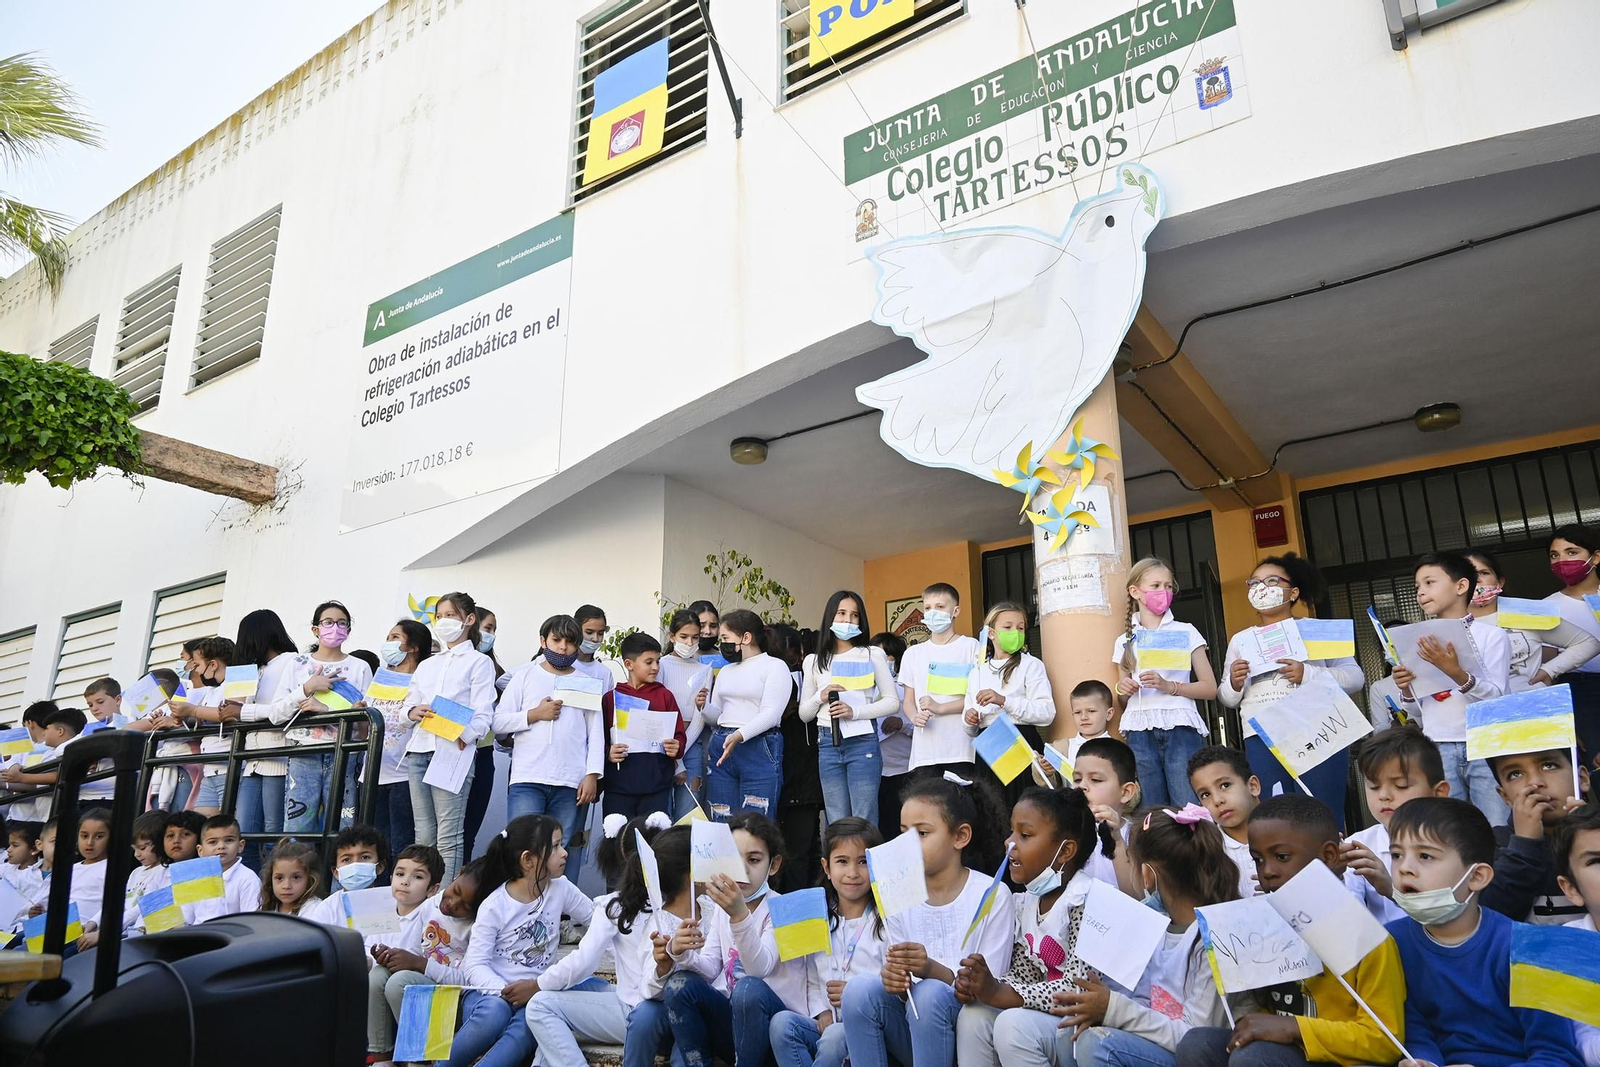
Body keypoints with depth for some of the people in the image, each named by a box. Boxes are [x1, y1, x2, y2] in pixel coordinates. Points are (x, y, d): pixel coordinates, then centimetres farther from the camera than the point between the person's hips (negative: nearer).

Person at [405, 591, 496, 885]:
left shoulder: (479, 662, 5)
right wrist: (414, 712, -4)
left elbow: (483, 714, -5)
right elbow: (408, 705, 20)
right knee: (423, 835, 7)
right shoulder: (426, 665, 24)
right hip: (419, 749, 6)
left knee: (448, 837, -9)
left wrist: (462, 737, -23)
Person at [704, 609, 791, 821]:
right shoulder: (726, 671, 20)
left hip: (760, 750, -6)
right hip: (721, 748, 6)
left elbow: (771, 714, -13)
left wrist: (739, 735, -26)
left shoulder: (775, 666, -2)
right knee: (722, 822, 7)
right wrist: (703, 706, -2)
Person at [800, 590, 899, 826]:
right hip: (828, 744, 3)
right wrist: (820, 697, -9)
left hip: (862, 742, -3)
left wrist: (854, 711, -13)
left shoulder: (873, 654, 3)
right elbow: (804, 713, 12)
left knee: (864, 821, -1)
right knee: (836, 823, 8)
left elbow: (892, 701, 0)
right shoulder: (813, 661, 10)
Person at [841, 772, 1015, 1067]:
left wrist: (932, 969, -28)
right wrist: (894, 980, -20)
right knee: (860, 988, -24)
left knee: (930, 994, -33)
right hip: (908, 1033, 3)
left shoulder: (992, 895, -8)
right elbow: (902, 988, 5)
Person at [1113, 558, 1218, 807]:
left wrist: (1169, 686, -11)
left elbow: (1210, 689, 3)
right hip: (1140, 732, 2)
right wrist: (1122, 690, -4)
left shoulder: (1186, 632, 8)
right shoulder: (1125, 641, 13)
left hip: (1180, 729, -2)